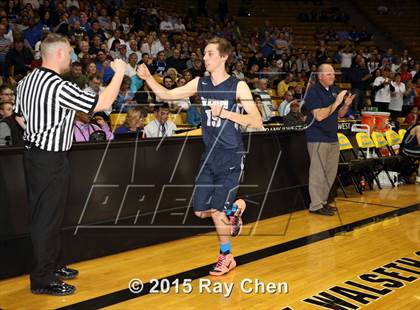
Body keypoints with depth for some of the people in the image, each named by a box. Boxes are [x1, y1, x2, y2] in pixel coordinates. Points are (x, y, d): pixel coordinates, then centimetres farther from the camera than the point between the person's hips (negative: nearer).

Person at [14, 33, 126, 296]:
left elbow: (21, 116, 15)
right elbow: (104, 103, -20)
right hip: (51, 159, -9)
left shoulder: (27, 81, 6)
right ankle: (43, 279, 11)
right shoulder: (59, 87, -22)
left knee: (43, 214, 18)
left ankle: (54, 264, 34)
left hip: (33, 153, 9)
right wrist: (119, 72, -9)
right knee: (48, 218, 0)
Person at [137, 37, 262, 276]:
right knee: (200, 210, 6)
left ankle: (226, 257, 19)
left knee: (217, 210, -5)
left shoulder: (238, 86, -10)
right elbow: (167, 95, 5)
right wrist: (148, 77, -10)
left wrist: (227, 113, -23)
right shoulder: (200, 83, 4)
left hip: (231, 157, -5)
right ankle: (234, 208, 36)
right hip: (210, 155, 5)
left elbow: (257, 122, -13)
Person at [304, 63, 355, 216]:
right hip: (318, 139, -8)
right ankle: (316, 205, 4)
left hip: (333, 138, 8)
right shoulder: (313, 91, -10)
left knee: (330, 173, 12)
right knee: (318, 173, -4)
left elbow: (340, 114, 18)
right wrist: (336, 102, -18)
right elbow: (319, 115, -20)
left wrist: (346, 104, -1)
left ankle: (322, 202, 23)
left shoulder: (334, 90, 13)